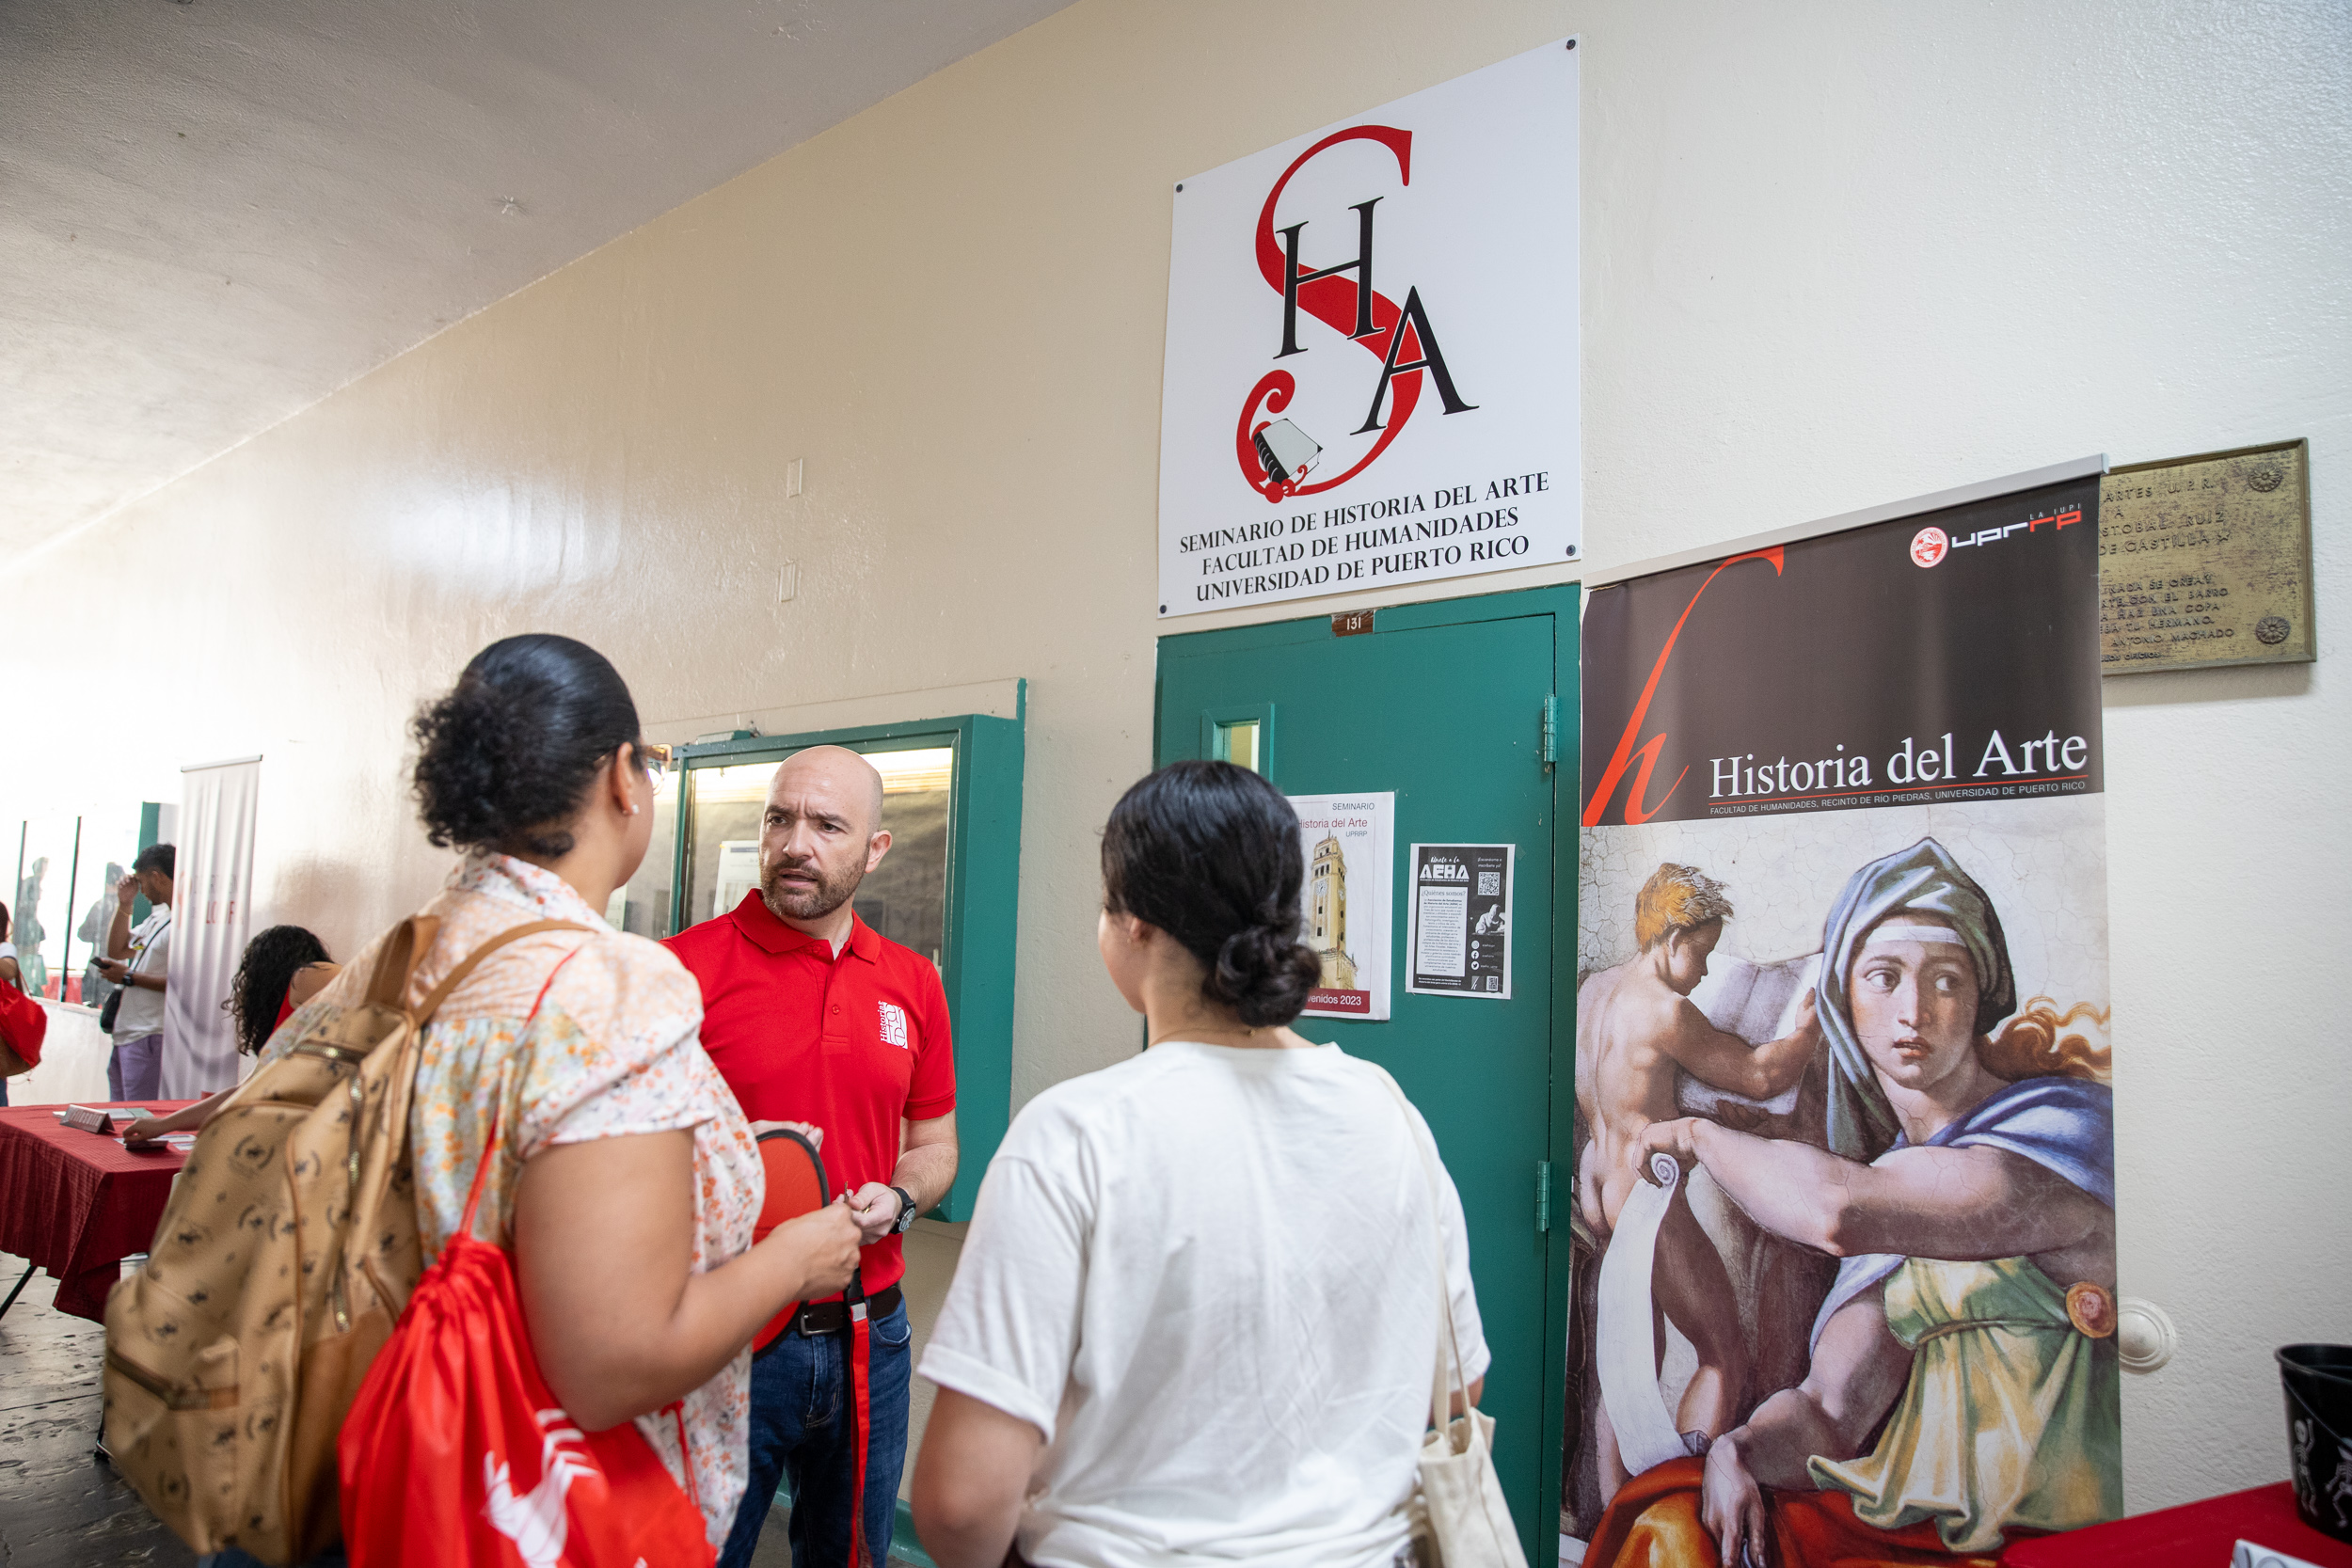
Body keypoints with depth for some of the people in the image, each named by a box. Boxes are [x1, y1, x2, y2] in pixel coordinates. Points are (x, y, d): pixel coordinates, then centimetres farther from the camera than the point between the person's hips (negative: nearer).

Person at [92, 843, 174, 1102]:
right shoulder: (157, 917, 17)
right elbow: (117, 950, 26)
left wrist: (129, 977, -14)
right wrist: (124, 905, 16)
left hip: (151, 1038, -11)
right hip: (126, 1033, 11)